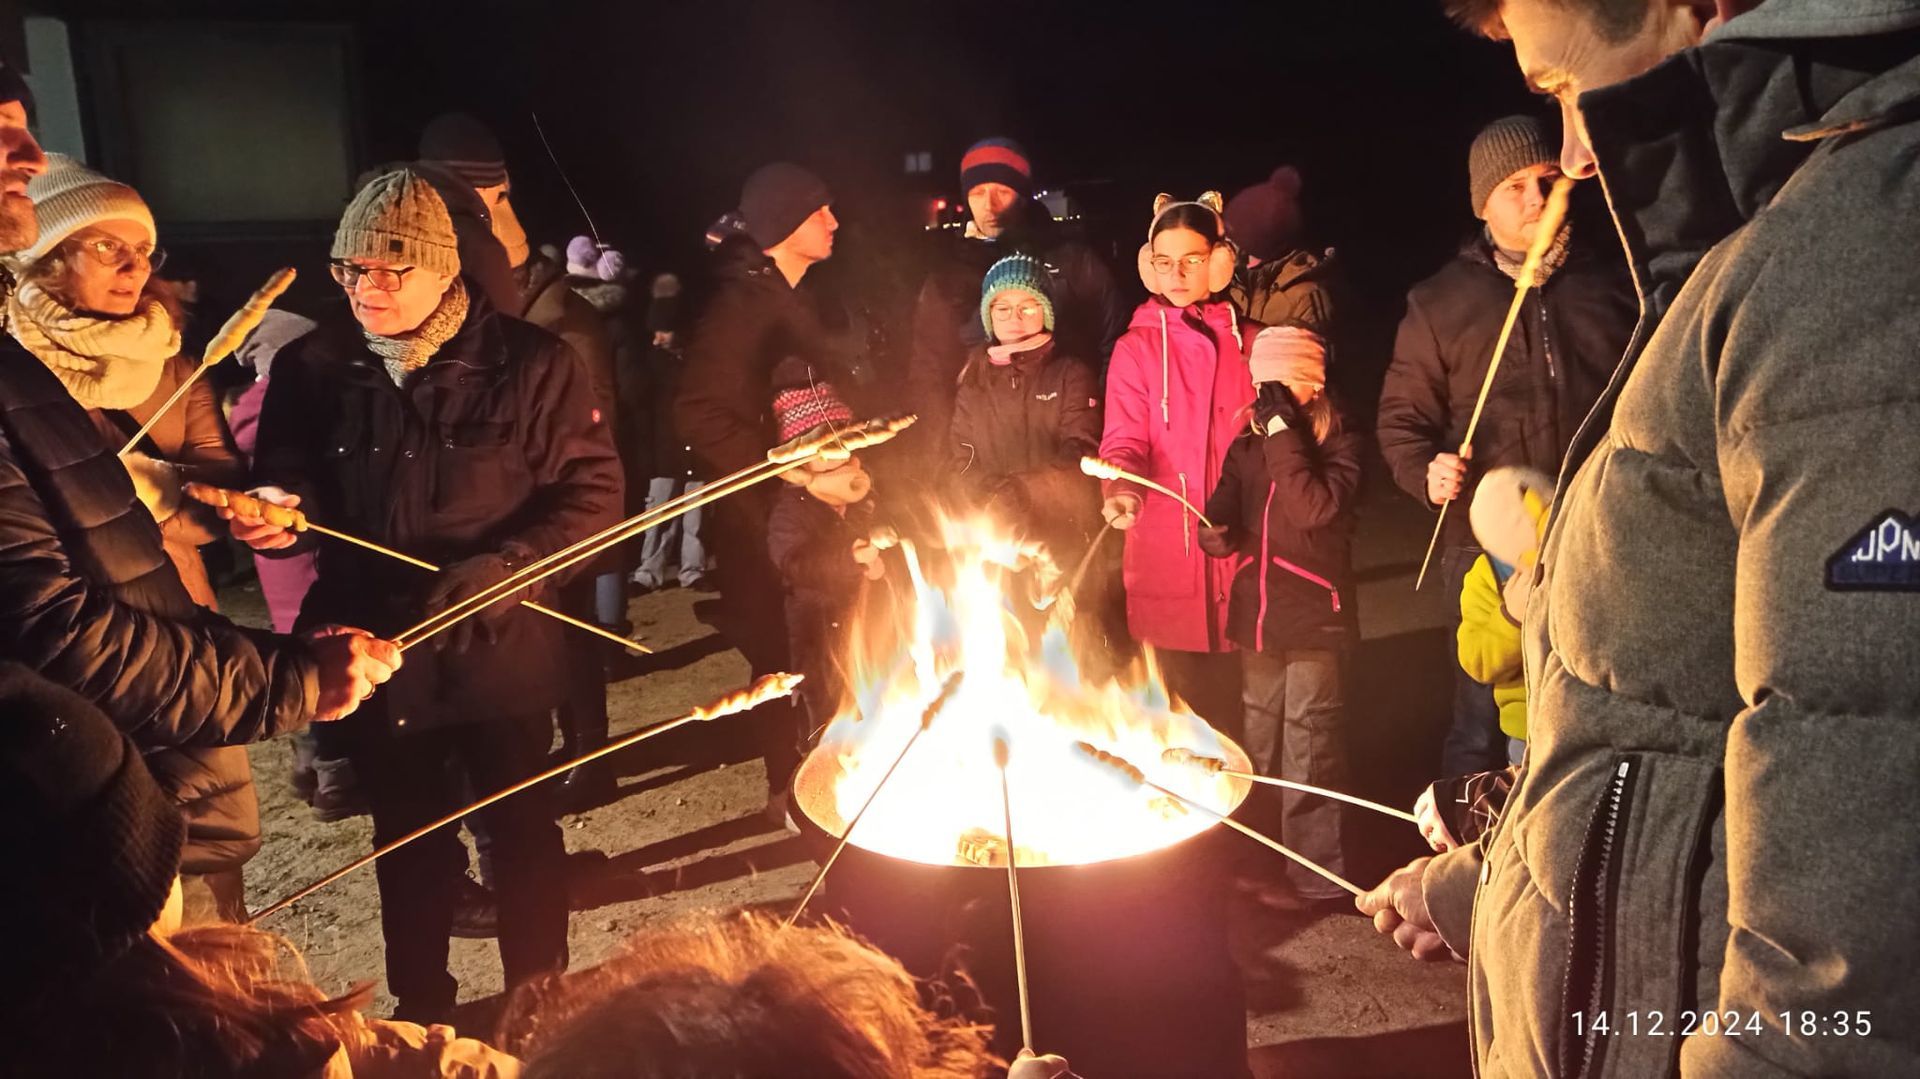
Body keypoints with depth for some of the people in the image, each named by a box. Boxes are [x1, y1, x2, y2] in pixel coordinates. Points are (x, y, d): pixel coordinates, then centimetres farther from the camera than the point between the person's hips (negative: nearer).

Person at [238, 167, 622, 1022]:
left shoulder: (530, 363, -10)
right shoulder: (312, 367, -2)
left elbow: (594, 492, -10)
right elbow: (290, 484, 8)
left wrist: (512, 565, -24)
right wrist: (280, 511, -16)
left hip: (500, 652, -2)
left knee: (522, 835, 14)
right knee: (408, 845, 20)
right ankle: (420, 1015, 42)